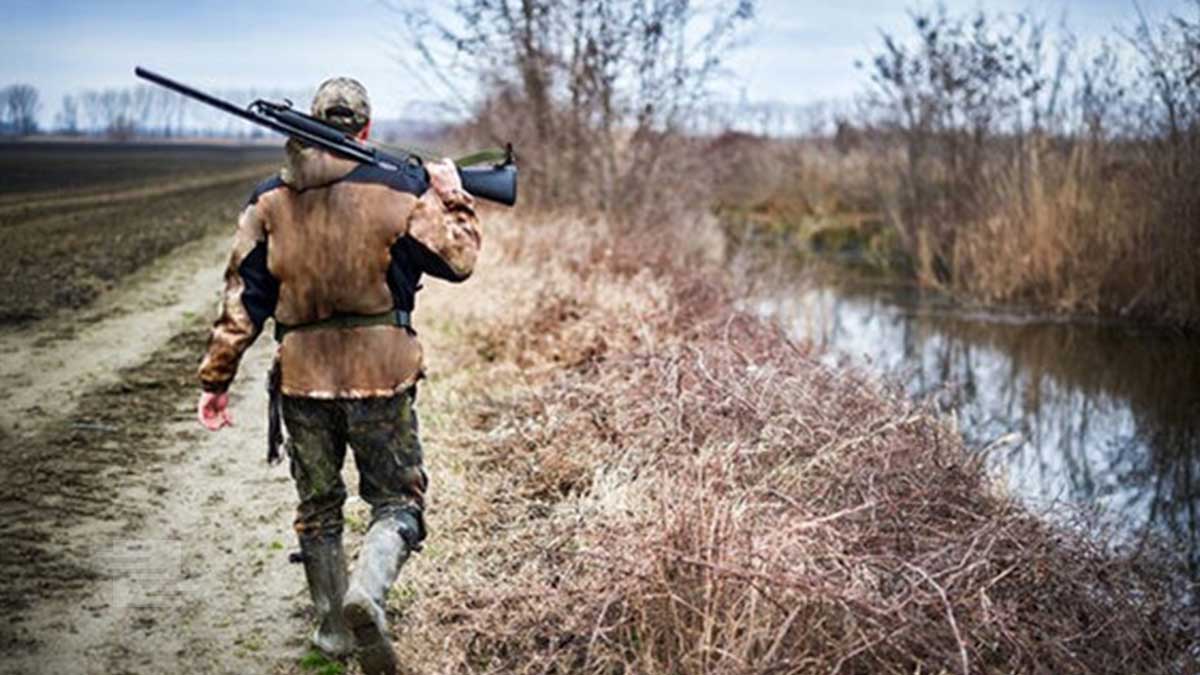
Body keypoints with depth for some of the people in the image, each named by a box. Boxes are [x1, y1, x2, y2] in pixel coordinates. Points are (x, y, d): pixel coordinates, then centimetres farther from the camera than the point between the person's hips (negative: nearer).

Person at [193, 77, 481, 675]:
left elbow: (243, 297, 3)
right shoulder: (396, 189, -5)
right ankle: (367, 593, -20)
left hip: (302, 375, 3)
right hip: (380, 371, -3)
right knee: (397, 501, 7)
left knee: (318, 507, 18)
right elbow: (456, 260, 0)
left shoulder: (269, 200, 3)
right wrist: (450, 197, 16)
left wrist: (216, 378, 8)